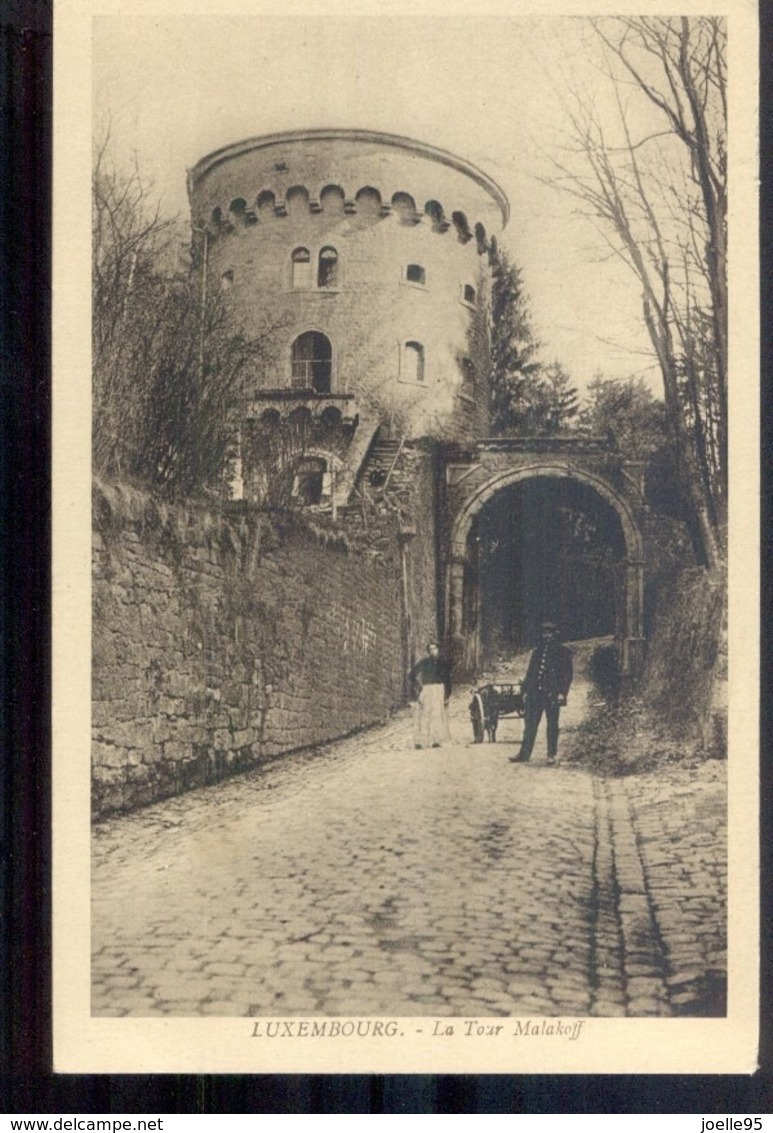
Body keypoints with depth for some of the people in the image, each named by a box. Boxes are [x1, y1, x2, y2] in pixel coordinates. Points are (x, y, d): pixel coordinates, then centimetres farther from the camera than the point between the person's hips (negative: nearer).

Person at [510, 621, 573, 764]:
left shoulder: (563, 652, 1)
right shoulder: (538, 651, 16)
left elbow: (568, 674, -2)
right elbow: (530, 672, 18)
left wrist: (562, 692, -10)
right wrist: (526, 691, 11)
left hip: (552, 694, -4)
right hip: (535, 693, 4)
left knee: (552, 725, 1)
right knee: (530, 724, 4)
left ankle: (551, 755, 9)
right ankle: (524, 754, 8)